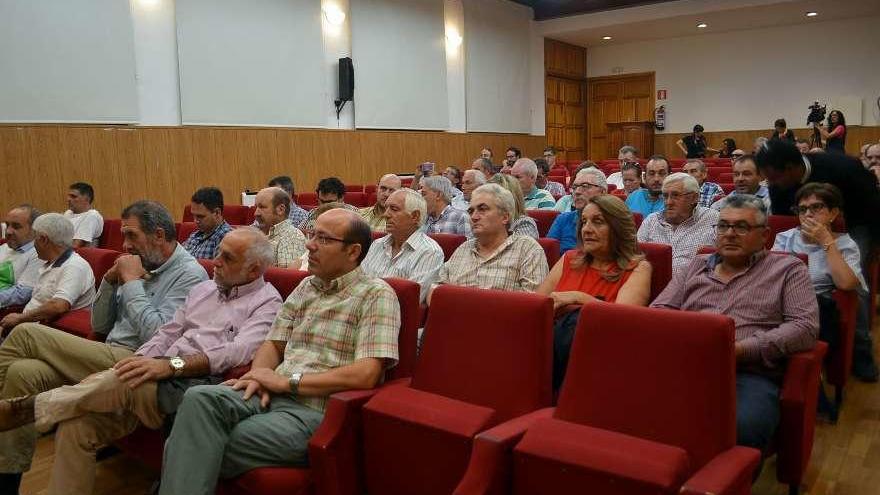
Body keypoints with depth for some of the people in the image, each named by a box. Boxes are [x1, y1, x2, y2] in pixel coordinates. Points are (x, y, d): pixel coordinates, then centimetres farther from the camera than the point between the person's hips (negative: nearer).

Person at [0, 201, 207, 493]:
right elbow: (100, 327, 20)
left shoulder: (189, 274, -8)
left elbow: (158, 337, -20)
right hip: (108, 358, 8)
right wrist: (111, 281, 3)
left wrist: (131, 281, -12)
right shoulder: (145, 267, 17)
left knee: (26, 334, -13)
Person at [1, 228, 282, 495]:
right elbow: (167, 333, 21)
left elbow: (241, 350, -17)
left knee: (122, 382, -31)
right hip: (162, 374, 7)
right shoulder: (203, 289, 22)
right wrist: (137, 361, 0)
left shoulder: (267, 302, -1)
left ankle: (26, 409, -14)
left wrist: (171, 364, -27)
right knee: (75, 425, -14)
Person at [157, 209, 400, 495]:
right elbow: (274, 343, 19)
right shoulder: (306, 286, 18)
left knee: (206, 449, -22)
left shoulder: (376, 295, -5)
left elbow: (366, 375, -17)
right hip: (273, 395, 6)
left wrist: (288, 381, -12)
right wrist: (259, 376, -6)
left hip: (316, 412, -6)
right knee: (200, 398, -23)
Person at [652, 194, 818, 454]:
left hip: (750, 374, -2)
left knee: (742, 430, -36)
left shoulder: (787, 269, 16)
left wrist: (741, 349, -10)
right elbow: (659, 311, 21)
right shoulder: (696, 266, 26)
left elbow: (805, 327, 2)